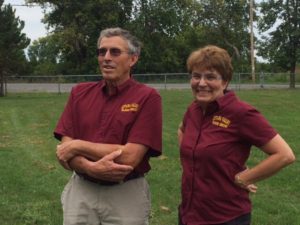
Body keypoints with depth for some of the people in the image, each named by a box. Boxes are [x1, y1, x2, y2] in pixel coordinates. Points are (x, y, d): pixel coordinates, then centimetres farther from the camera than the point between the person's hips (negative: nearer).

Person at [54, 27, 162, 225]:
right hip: (80, 192, 3)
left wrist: (78, 146, -12)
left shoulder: (148, 97, -11)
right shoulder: (80, 93, 2)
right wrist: (92, 168, -21)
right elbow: (64, 151, -2)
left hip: (126, 195, -3)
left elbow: (130, 156, -19)